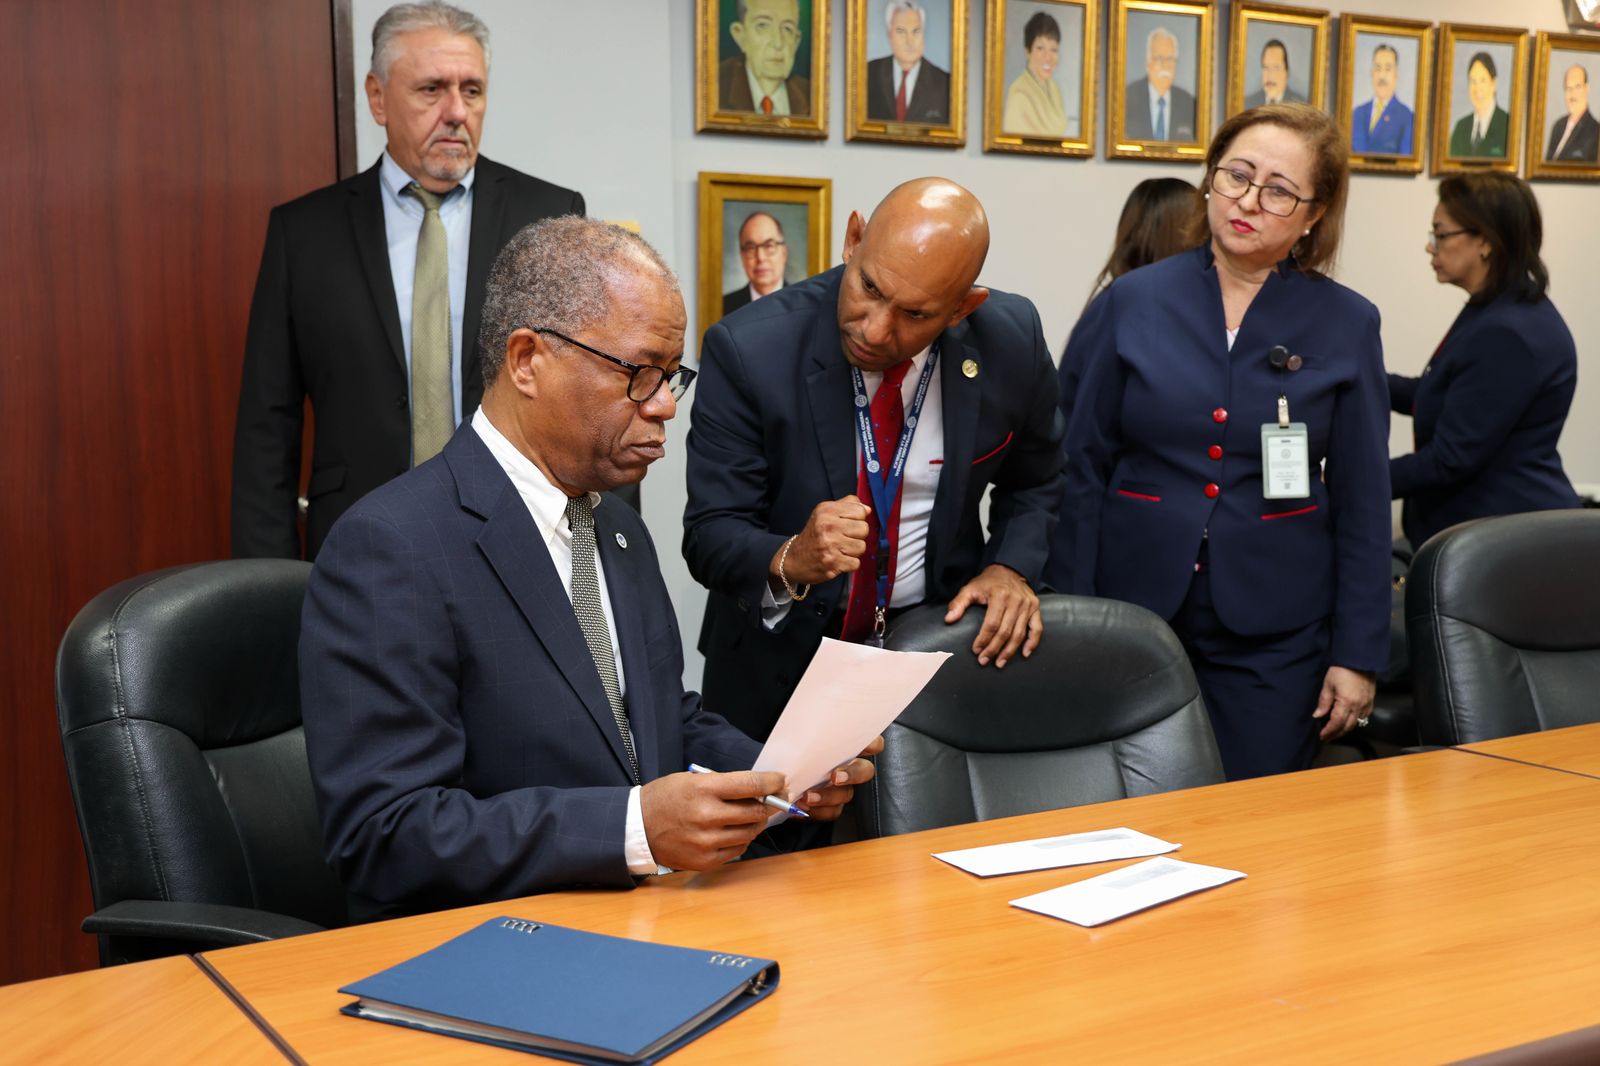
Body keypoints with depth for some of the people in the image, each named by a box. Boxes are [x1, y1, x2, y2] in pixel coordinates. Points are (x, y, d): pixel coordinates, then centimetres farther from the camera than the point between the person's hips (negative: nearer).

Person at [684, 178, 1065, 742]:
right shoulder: (748, 351, -23)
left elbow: (1034, 482, 4)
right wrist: (791, 560, -40)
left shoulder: (1013, 341, -15)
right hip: (782, 661, -2)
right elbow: (710, 534, -20)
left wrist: (1011, 567, -14)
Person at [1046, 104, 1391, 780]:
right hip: (1136, 609, 0)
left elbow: (1362, 502, 3)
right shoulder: (1131, 304, 0)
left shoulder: (1346, 325, 0)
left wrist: (1358, 653, 0)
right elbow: (1083, 469, 2)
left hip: (1275, 632, 0)